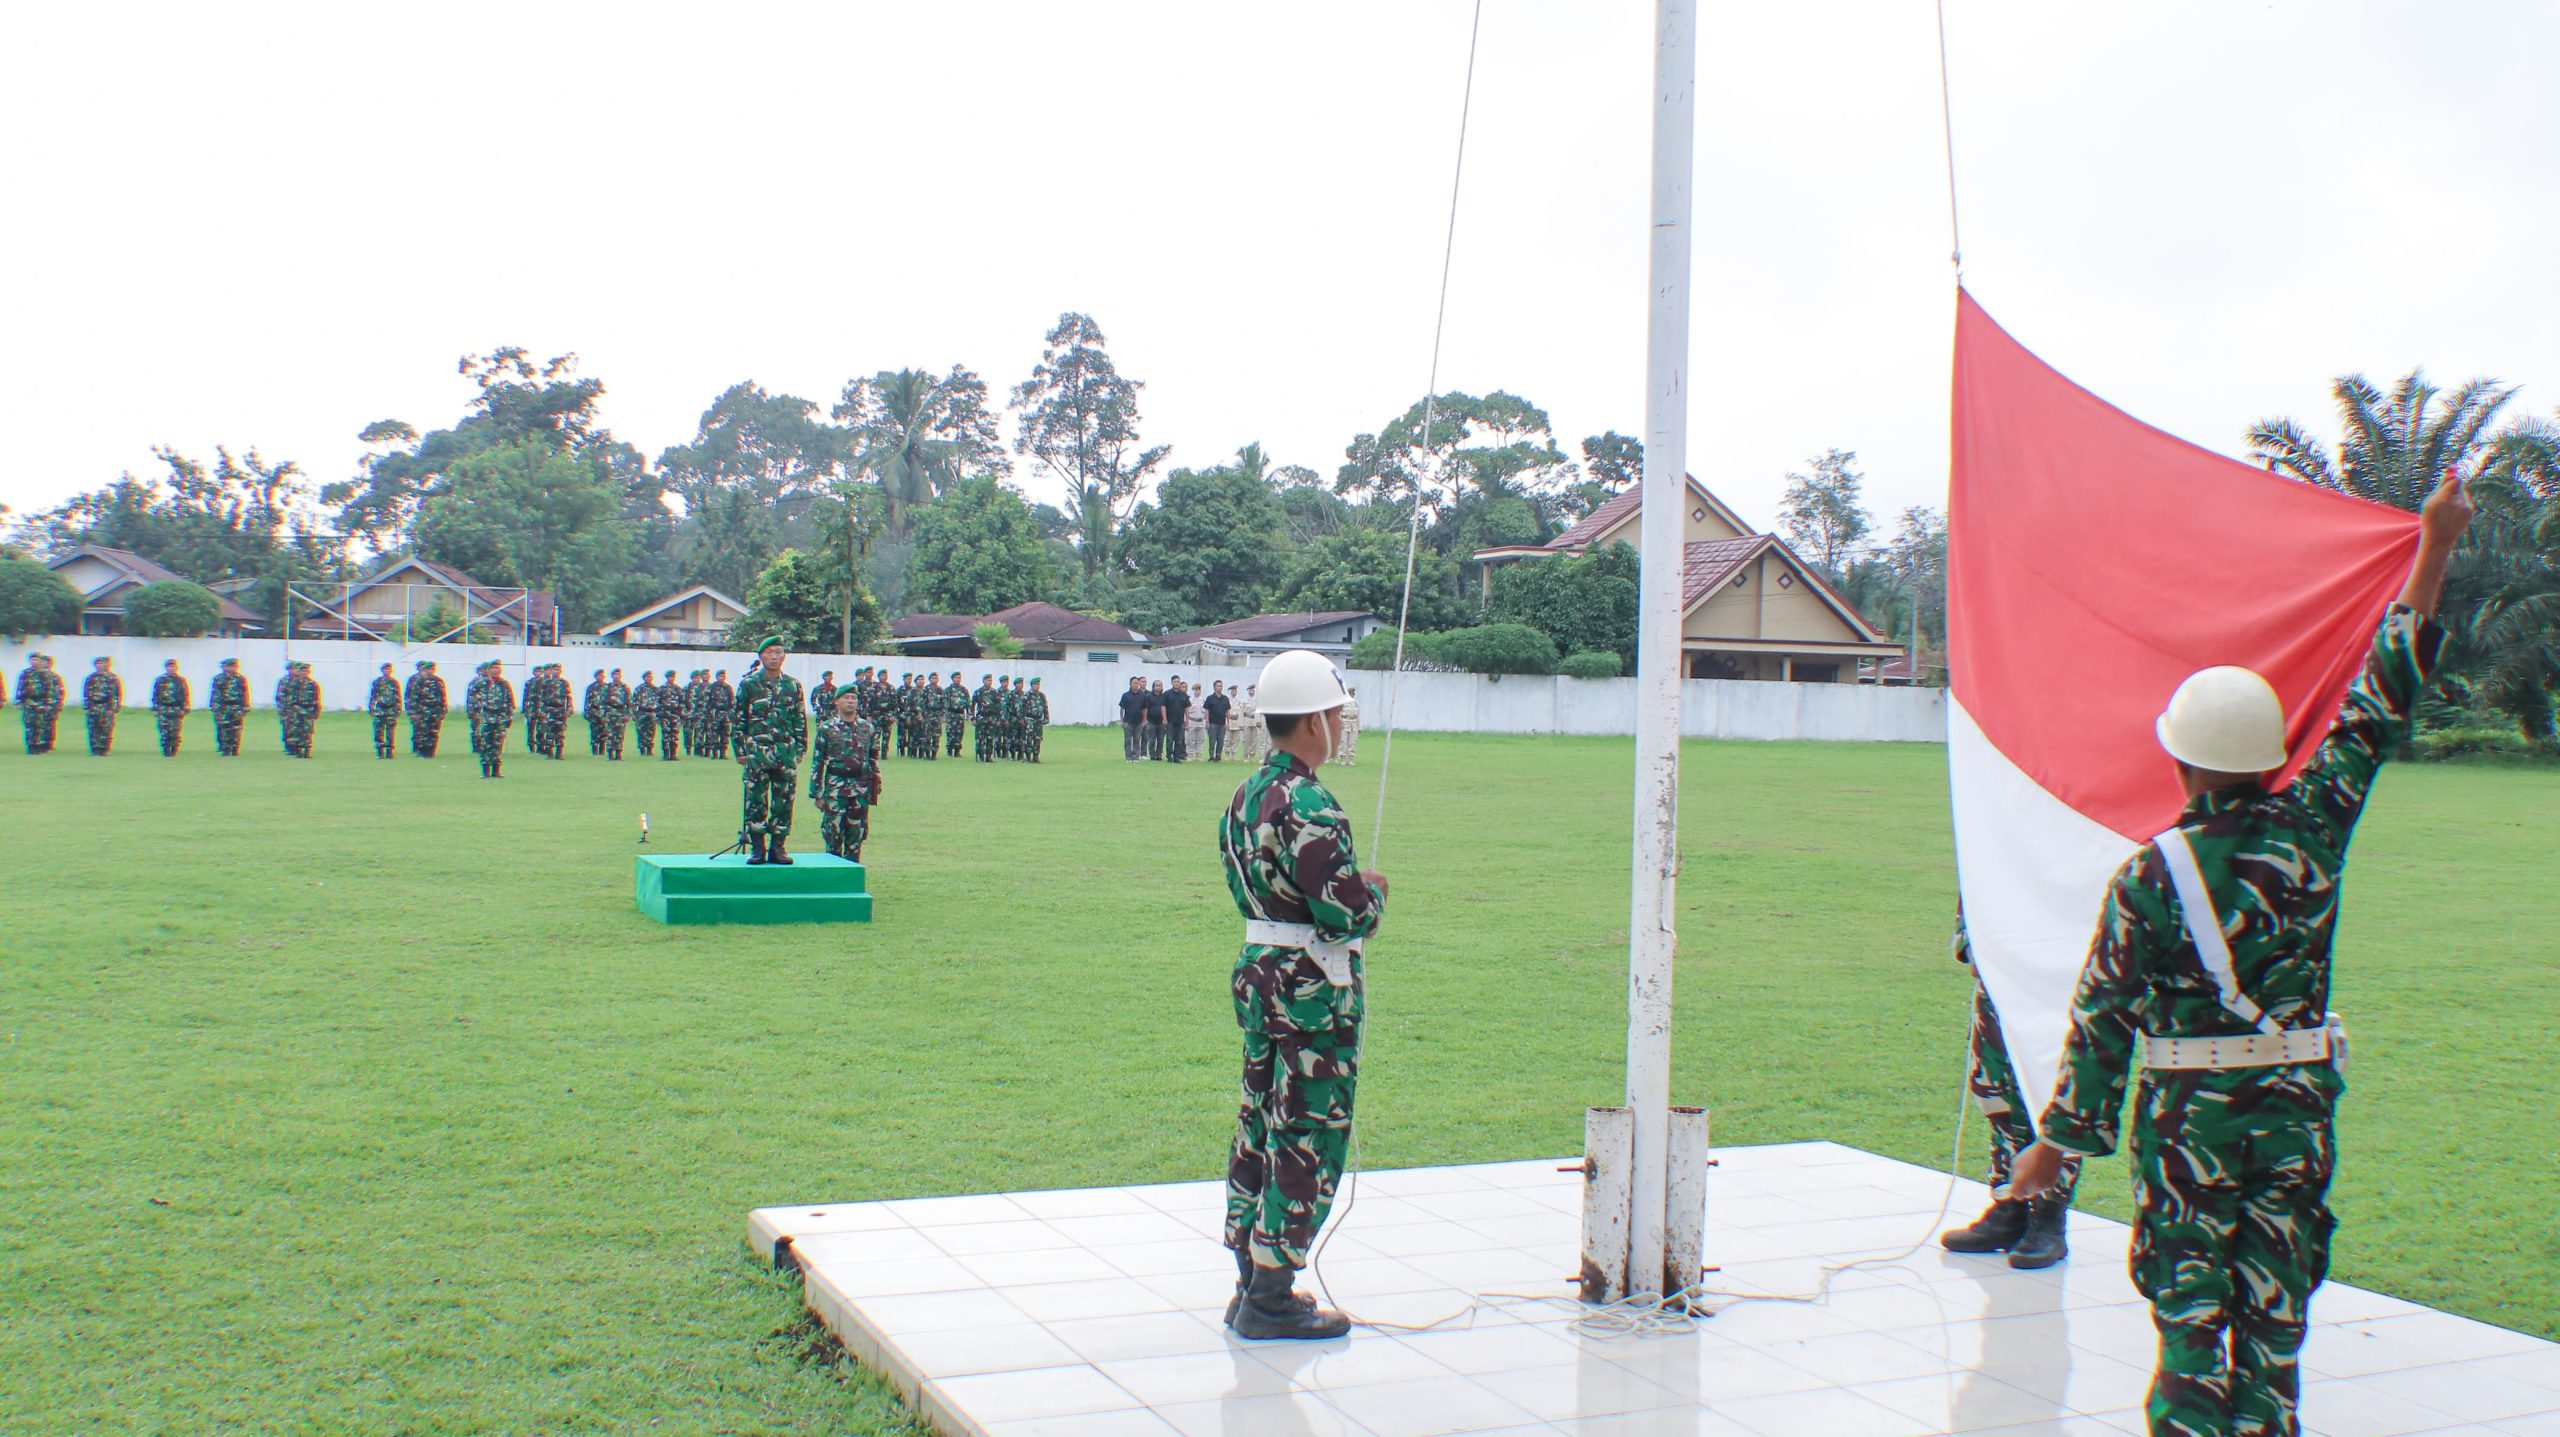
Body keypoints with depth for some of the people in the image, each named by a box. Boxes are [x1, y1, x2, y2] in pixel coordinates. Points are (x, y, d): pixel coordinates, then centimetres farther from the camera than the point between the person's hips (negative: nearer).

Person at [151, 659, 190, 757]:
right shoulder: (160, 680, 9)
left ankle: (174, 752, 7)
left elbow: (186, 696, 7)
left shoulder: (181, 680, 8)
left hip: (177, 710, 0)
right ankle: (165, 752, 1)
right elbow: (155, 696, 11)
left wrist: (185, 709, 0)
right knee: (164, 732, -6)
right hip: (163, 710, 1)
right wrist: (155, 709, 5)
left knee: (176, 732, -4)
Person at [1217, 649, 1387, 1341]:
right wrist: (1375, 890, -1)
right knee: (1306, 1137, -1)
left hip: (1258, 973, 10)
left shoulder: (1246, 794, 10)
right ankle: (1271, 1297, 5)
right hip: (1313, 990, -10)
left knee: (1259, 1128, 15)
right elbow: (1349, 914, -23)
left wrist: (1352, 889, 14)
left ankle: (1251, 1283, 25)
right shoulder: (1308, 807, -21)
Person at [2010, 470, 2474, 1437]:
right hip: (2296, 1106, 3)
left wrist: (2059, 1139, 0)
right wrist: (2432, 552, 12)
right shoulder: (2312, 832, -6)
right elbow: (2381, 705, 4)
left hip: (2189, 1114, -3)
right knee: (2274, 1304, 12)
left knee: (2188, 1309, 7)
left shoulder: (2150, 875, -13)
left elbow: (2102, 1015, -9)